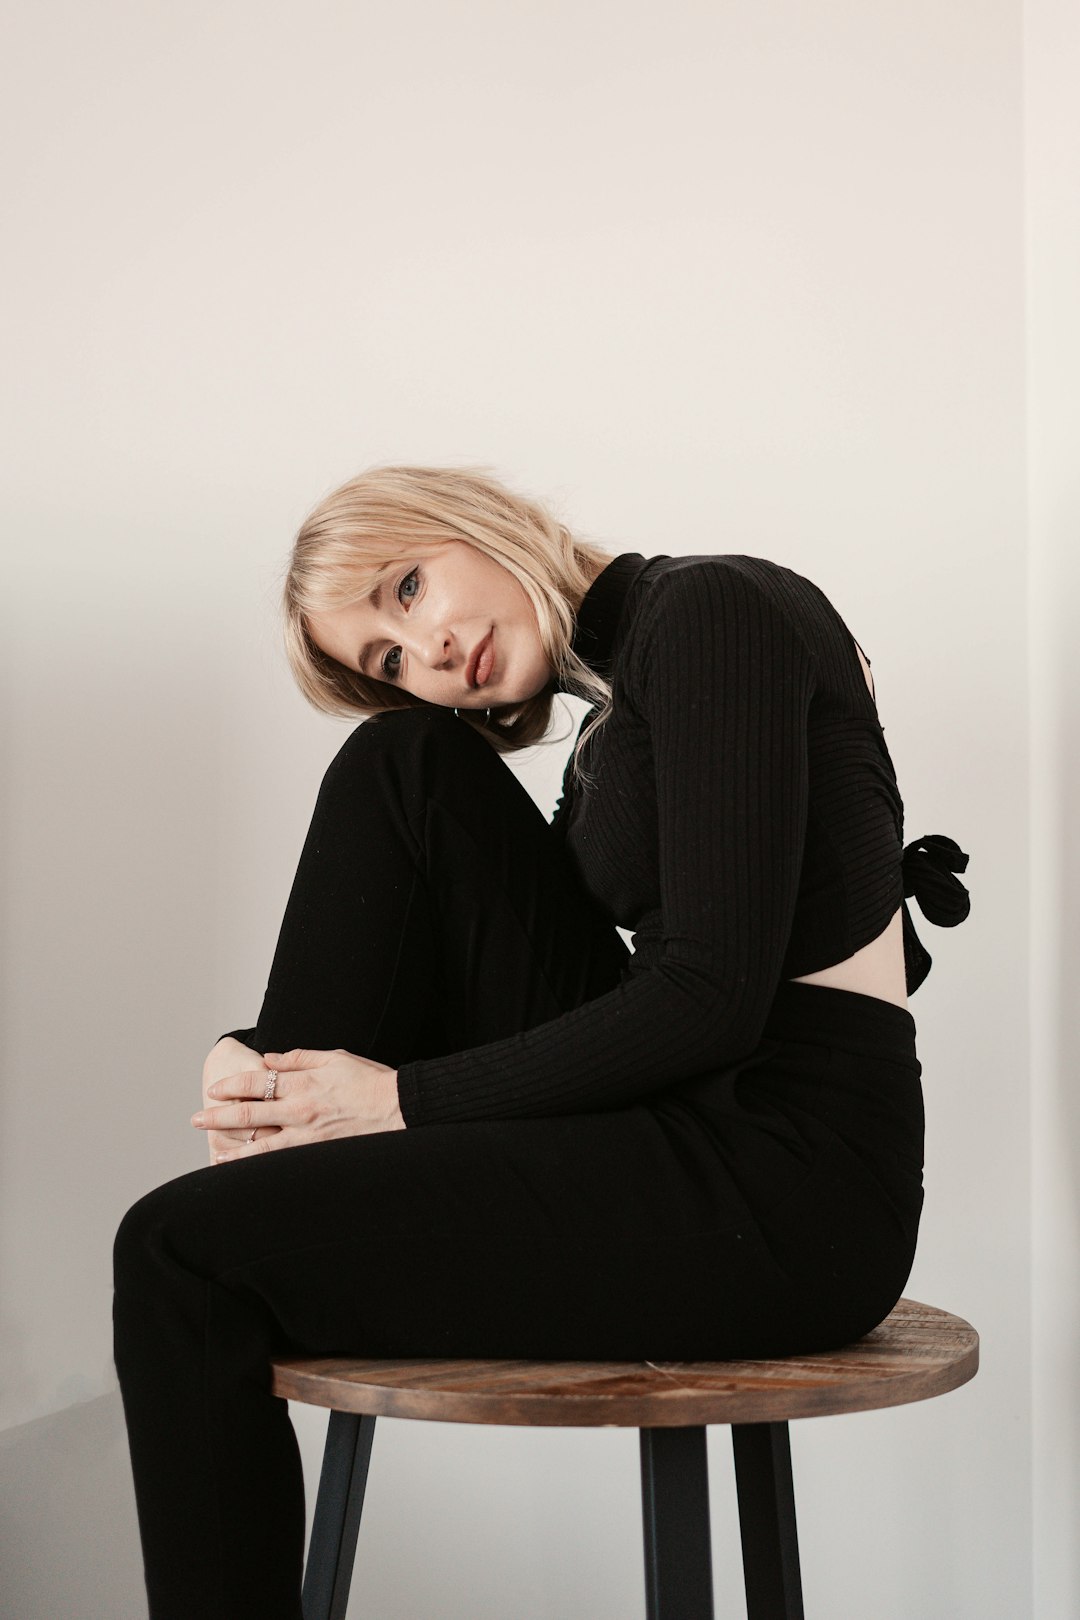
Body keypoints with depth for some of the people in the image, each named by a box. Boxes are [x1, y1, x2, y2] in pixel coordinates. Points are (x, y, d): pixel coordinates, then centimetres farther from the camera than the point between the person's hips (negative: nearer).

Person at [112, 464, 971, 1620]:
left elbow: (710, 999, -19)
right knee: (399, 765, 5)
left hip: (783, 1186, -9)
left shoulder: (708, 609, -11)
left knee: (187, 1254, -10)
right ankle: (276, 1128, 6)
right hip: (677, 1126, 9)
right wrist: (262, 1058, 1)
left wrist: (407, 1098, -10)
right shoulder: (616, 712, 16)